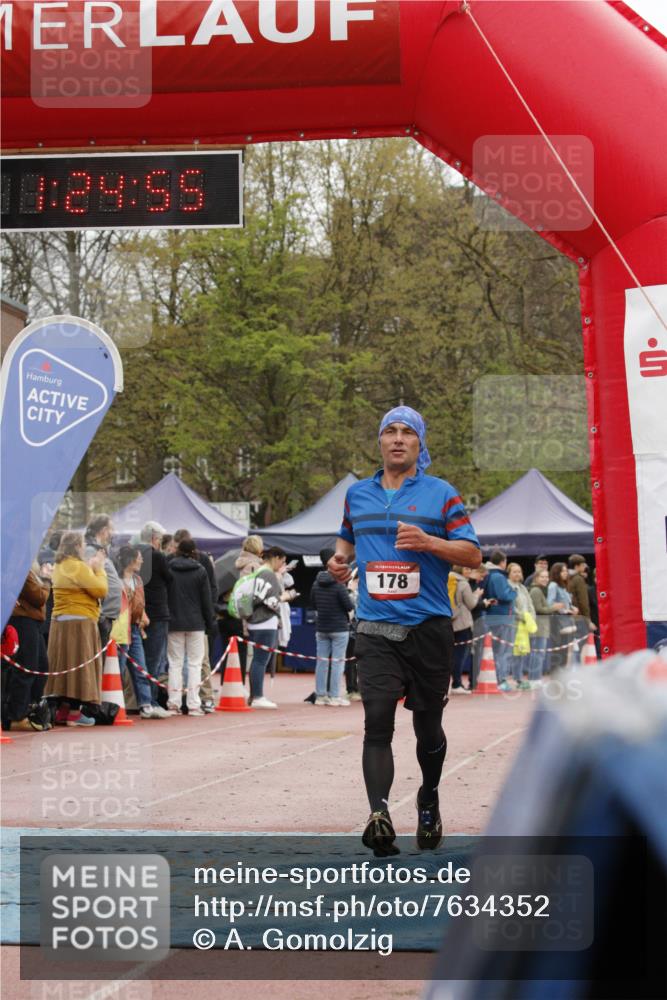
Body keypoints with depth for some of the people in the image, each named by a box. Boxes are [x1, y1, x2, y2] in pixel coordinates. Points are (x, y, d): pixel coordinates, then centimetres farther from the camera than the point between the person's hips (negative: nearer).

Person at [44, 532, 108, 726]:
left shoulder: (60, 566, 14)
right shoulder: (77, 567, -14)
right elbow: (101, 590, -14)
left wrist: (90, 566, 11)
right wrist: (98, 568, -2)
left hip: (60, 621, 9)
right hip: (79, 622, -9)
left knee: (65, 666, 11)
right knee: (79, 665, -5)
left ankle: (62, 710, 11)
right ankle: (74, 713, -5)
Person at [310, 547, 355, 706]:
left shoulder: (316, 584, 3)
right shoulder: (339, 585, -15)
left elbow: (313, 605, 12)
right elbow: (349, 606, -14)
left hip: (321, 628, 5)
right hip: (339, 628, -5)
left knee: (322, 661, 8)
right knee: (337, 662, -1)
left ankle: (320, 695, 10)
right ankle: (334, 696, -3)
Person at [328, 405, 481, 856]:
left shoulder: (441, 493, 1)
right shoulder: (358, 493, 12)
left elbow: (473, 554, -2)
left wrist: (427, 542, -18)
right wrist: (341, 558, 7)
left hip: (430, 628, -1)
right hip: (377, 631, 1)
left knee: (428, 725, 10)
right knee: (377, 721, -15)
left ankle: (429, 798, 36)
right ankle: (379, 814, -24)